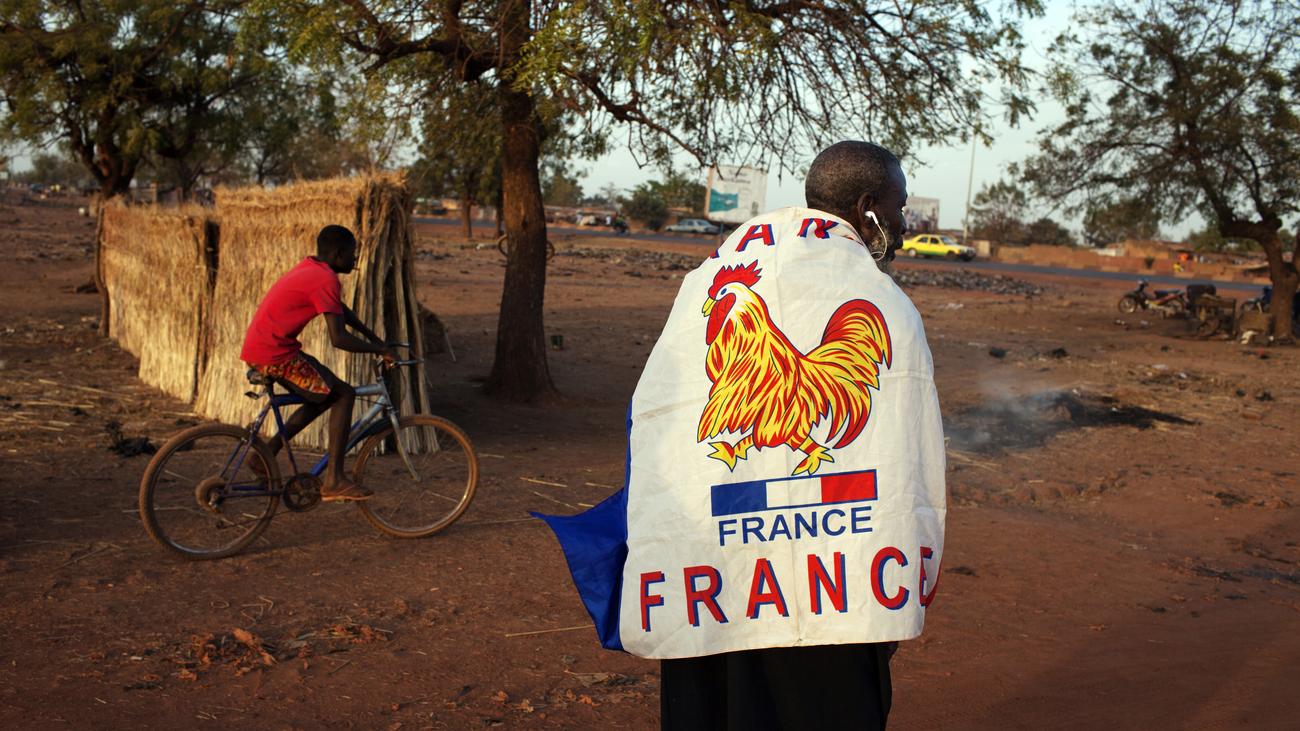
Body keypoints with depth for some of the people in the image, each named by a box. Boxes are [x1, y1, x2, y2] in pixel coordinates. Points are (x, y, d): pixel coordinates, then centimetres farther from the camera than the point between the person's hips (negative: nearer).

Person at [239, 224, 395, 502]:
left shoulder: (310, 268, 16)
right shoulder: (326, 280, -15)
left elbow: (342, 310, 28)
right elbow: (339, 339, -21)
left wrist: (374, 339, 26)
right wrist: (381, 350, -9)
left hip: (257, 349, 10)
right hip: (274, 355, -10)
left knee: (326, 393, 19)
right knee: (343, 394, -5)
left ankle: (267, 453, 19)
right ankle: (334, 480, -5)